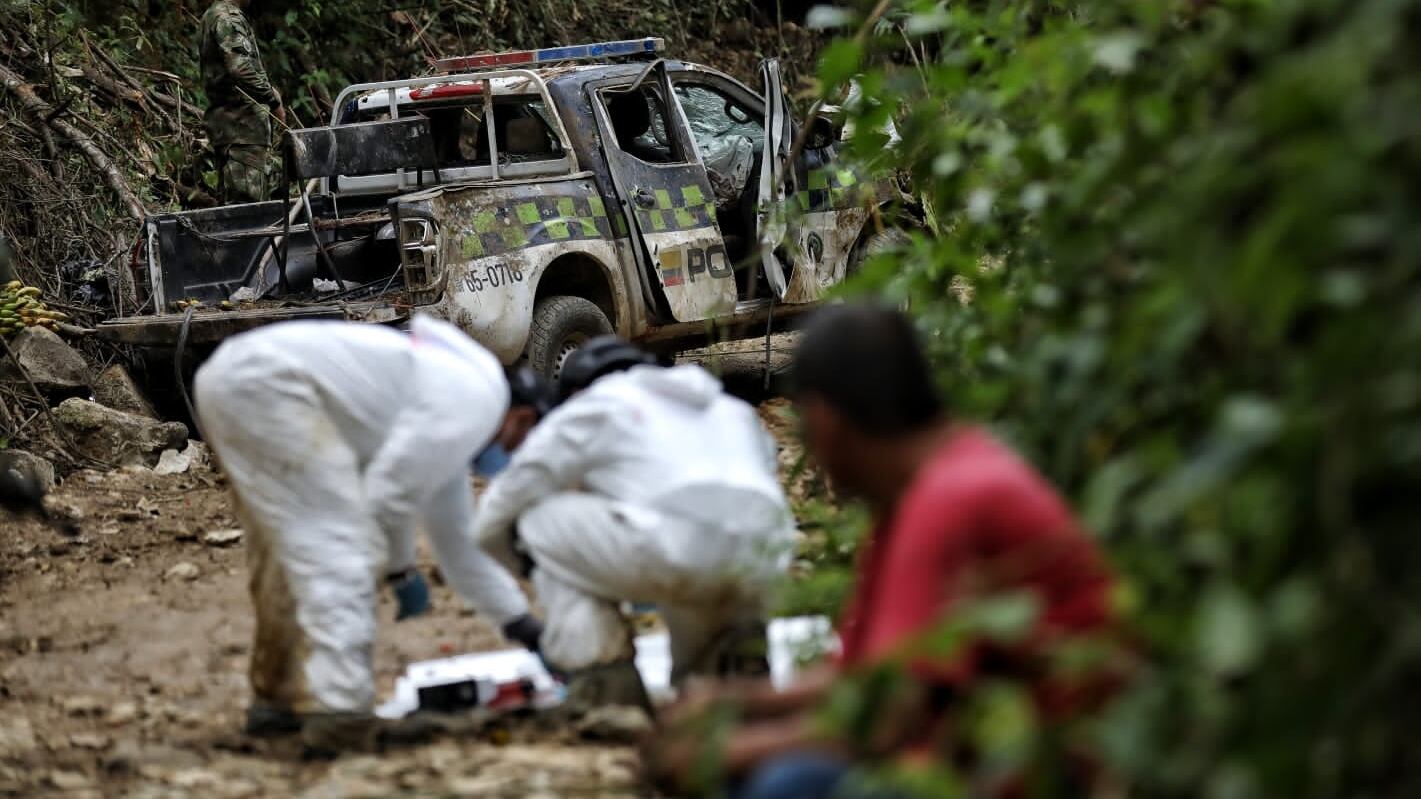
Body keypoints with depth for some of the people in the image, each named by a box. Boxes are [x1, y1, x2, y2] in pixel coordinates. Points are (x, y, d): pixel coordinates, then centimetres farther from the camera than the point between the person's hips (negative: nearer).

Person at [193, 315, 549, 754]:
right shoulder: (476, 399, -3)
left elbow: (457, 541, 36)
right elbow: (390, 487, -10)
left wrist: (522, 625, 37)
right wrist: (402, 568, 6)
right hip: (267, 381, -11)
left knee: (290, 551, 21)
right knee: (338, 550, -11)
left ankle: (278, 698, 30)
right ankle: (338, 714, -18)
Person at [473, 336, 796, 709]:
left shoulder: (591, 406, 22)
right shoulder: (733, 410, 37)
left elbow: (493, 523, 28)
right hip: (762, 571, 7)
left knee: (542, 522, 16)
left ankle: (604, 680, 6)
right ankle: (739, 651, 9)